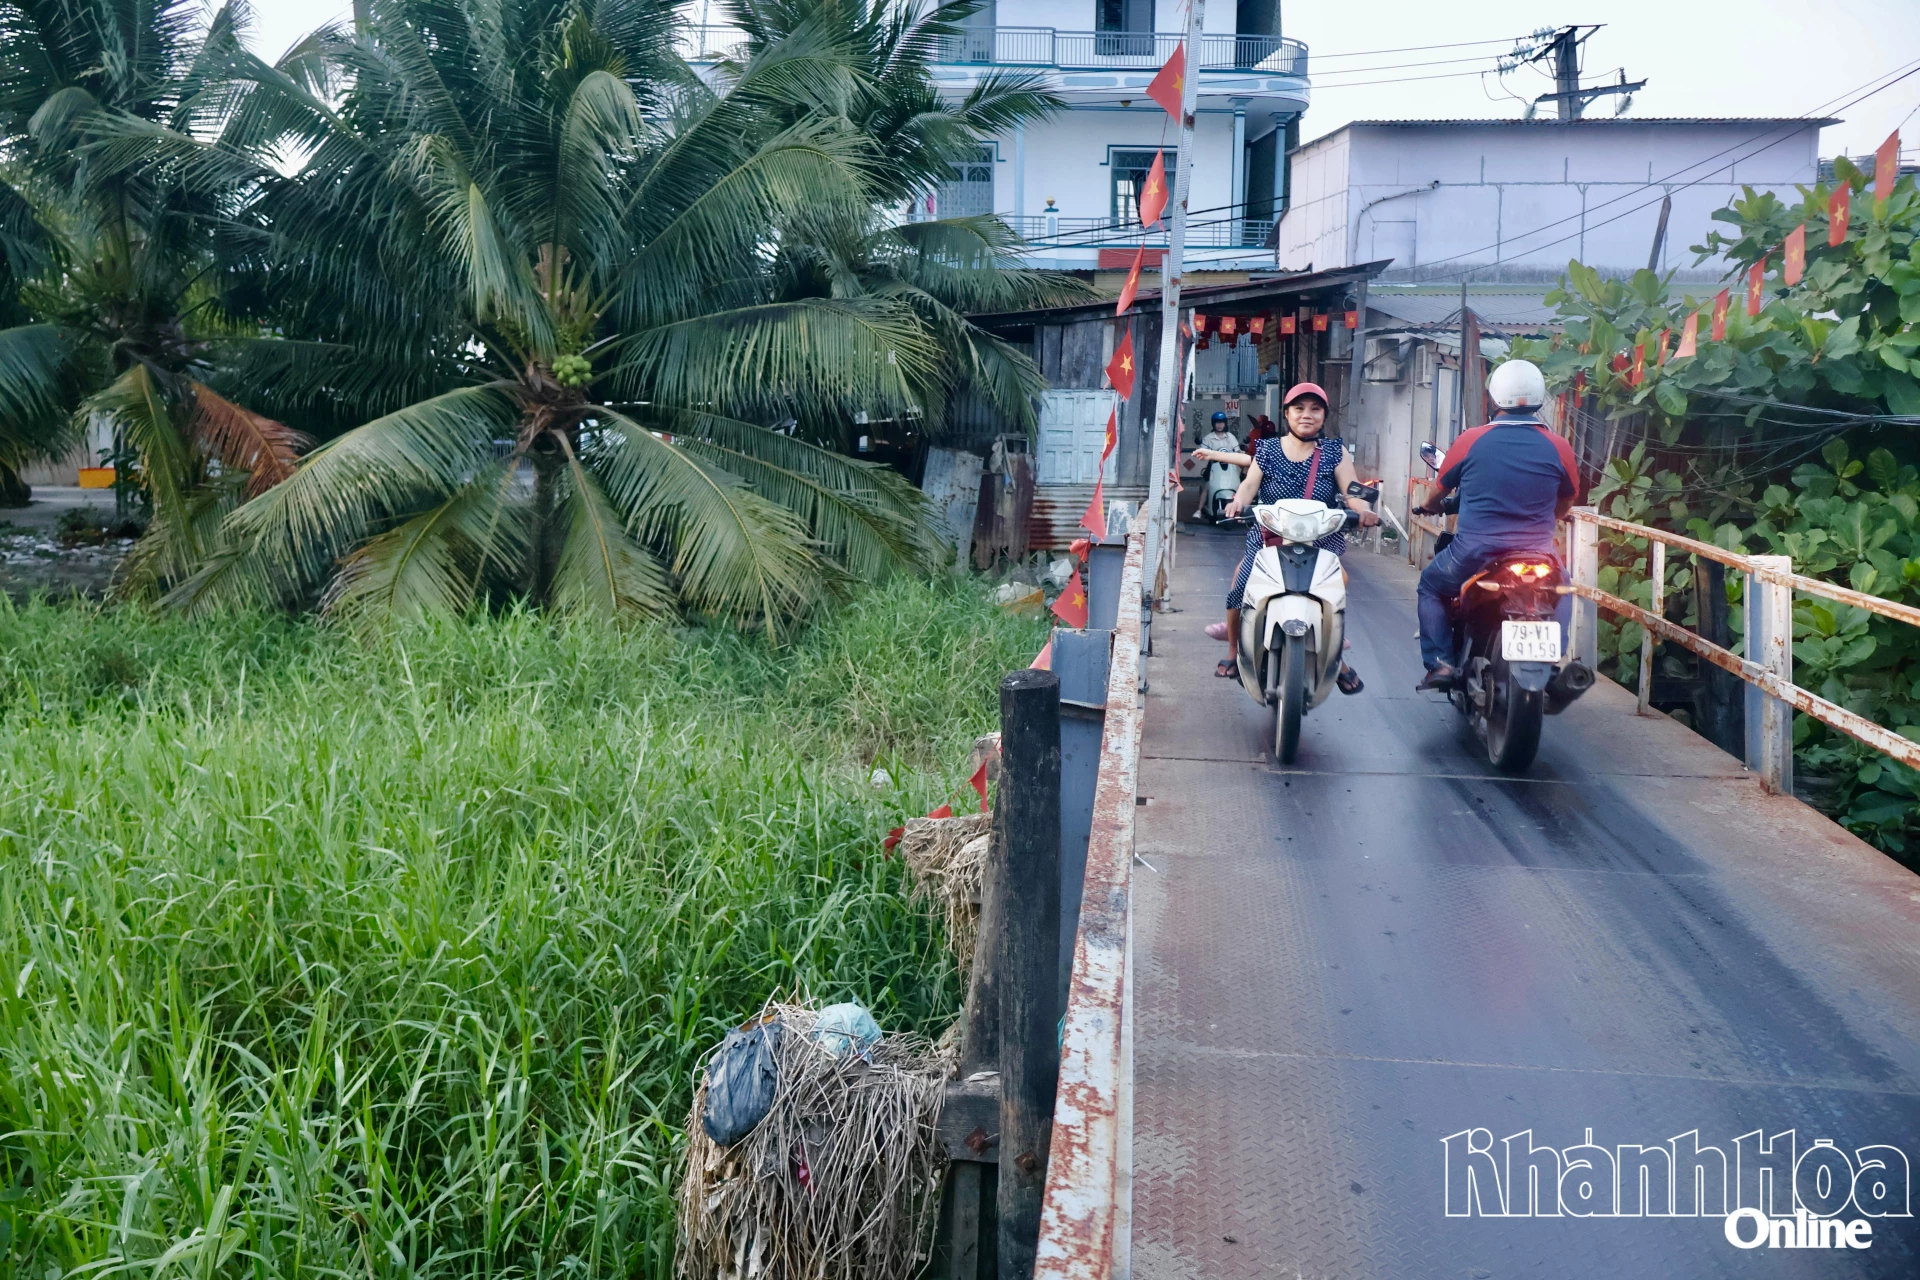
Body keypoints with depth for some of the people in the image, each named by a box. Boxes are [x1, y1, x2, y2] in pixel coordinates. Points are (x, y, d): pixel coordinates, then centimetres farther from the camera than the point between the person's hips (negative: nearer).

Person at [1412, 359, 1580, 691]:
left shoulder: (1471, 440, -6)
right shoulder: (1559, 448, -3)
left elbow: (1440, 489, 11)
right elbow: (1565, 505, 13)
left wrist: (1429, 508, 35)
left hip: (1475, 550, -2)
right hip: (1537, 552, 2)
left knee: (1431, 586, 26)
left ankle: (1439, 663, 12)